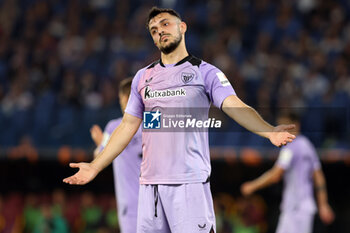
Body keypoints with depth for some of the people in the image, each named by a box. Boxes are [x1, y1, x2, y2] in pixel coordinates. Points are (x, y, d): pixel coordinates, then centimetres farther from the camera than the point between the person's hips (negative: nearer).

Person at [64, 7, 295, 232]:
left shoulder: (205, 72, 4)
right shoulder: (143, 77, 18)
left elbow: (235, 106, -9)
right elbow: (128, 126, 22)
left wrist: (268, 131, -27)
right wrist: (95, 167, 18)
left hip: (190, 182, -4)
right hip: (150, 182, 4)